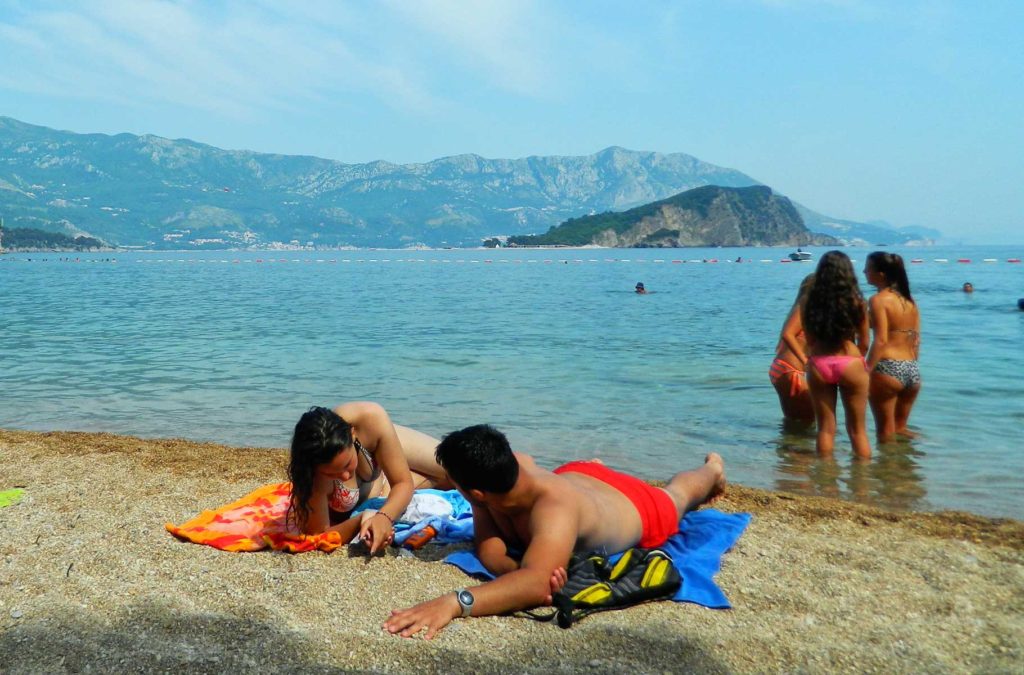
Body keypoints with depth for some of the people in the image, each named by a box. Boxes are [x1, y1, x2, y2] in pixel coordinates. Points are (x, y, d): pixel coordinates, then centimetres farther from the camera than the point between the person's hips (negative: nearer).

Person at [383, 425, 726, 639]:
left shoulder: (555, 508, -56)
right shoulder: (510, 464, -38)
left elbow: (536, 584, -71)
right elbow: (487, 542, -35)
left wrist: (454, 603, -84)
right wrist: (513, 570, -58)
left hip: (638, 510, -2)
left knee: (674, 497, 34)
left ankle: (712, 470, 67)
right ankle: (598, 467, 69)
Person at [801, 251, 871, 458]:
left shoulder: (810, 302, -2)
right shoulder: (856, 302, -5)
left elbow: (809, 341, 2)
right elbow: (864, 343, 3)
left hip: (818, 365, 1)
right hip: (850, 364, -1)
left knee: (825, 429, 11)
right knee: (858, 429, 11)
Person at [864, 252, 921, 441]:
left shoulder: (878, 300, -9)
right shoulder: (909, 300, 12)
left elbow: (880, 340, -18)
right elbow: (916, 340, 13)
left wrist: (866, 371, -17)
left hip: (888, 369, -7)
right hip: (913, 370, 7)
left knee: (885, 432, 4)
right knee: (900, 427, 20)